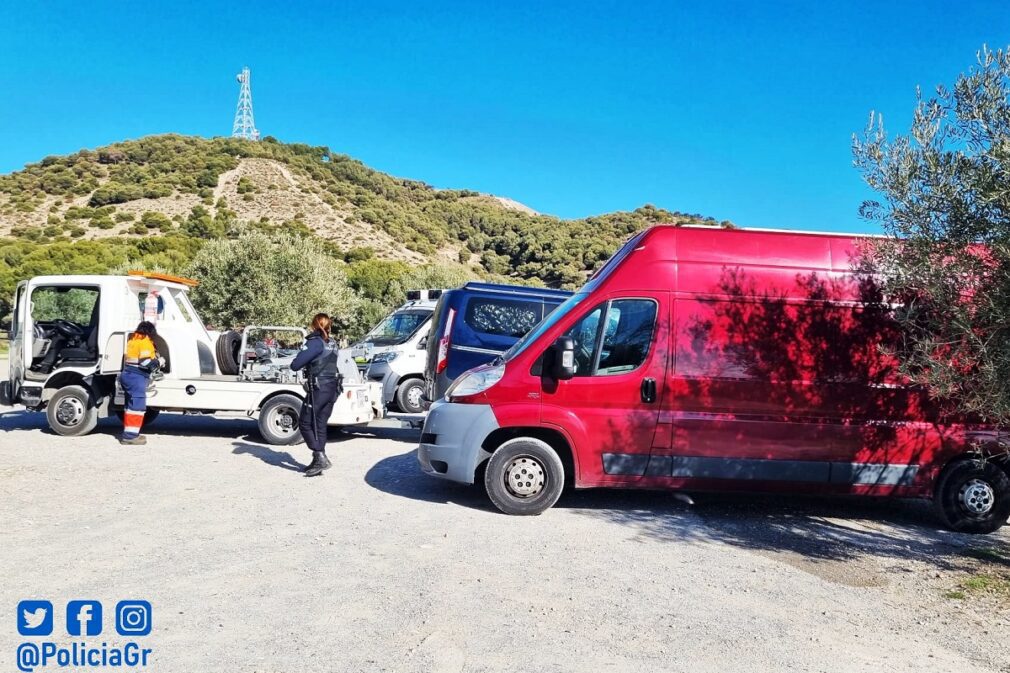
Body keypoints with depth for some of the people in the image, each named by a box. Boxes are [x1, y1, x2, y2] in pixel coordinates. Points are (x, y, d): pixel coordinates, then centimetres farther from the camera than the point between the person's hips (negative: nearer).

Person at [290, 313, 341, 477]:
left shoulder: (315, 342, -13)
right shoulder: (332, 343, 11)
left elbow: (295, 365, -16)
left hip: (318, 389, -8)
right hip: (333, 388, 8)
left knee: (305, 424, 2)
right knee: (320, 425, 12)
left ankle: (320, 457, -6)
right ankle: (319, 462, 14)